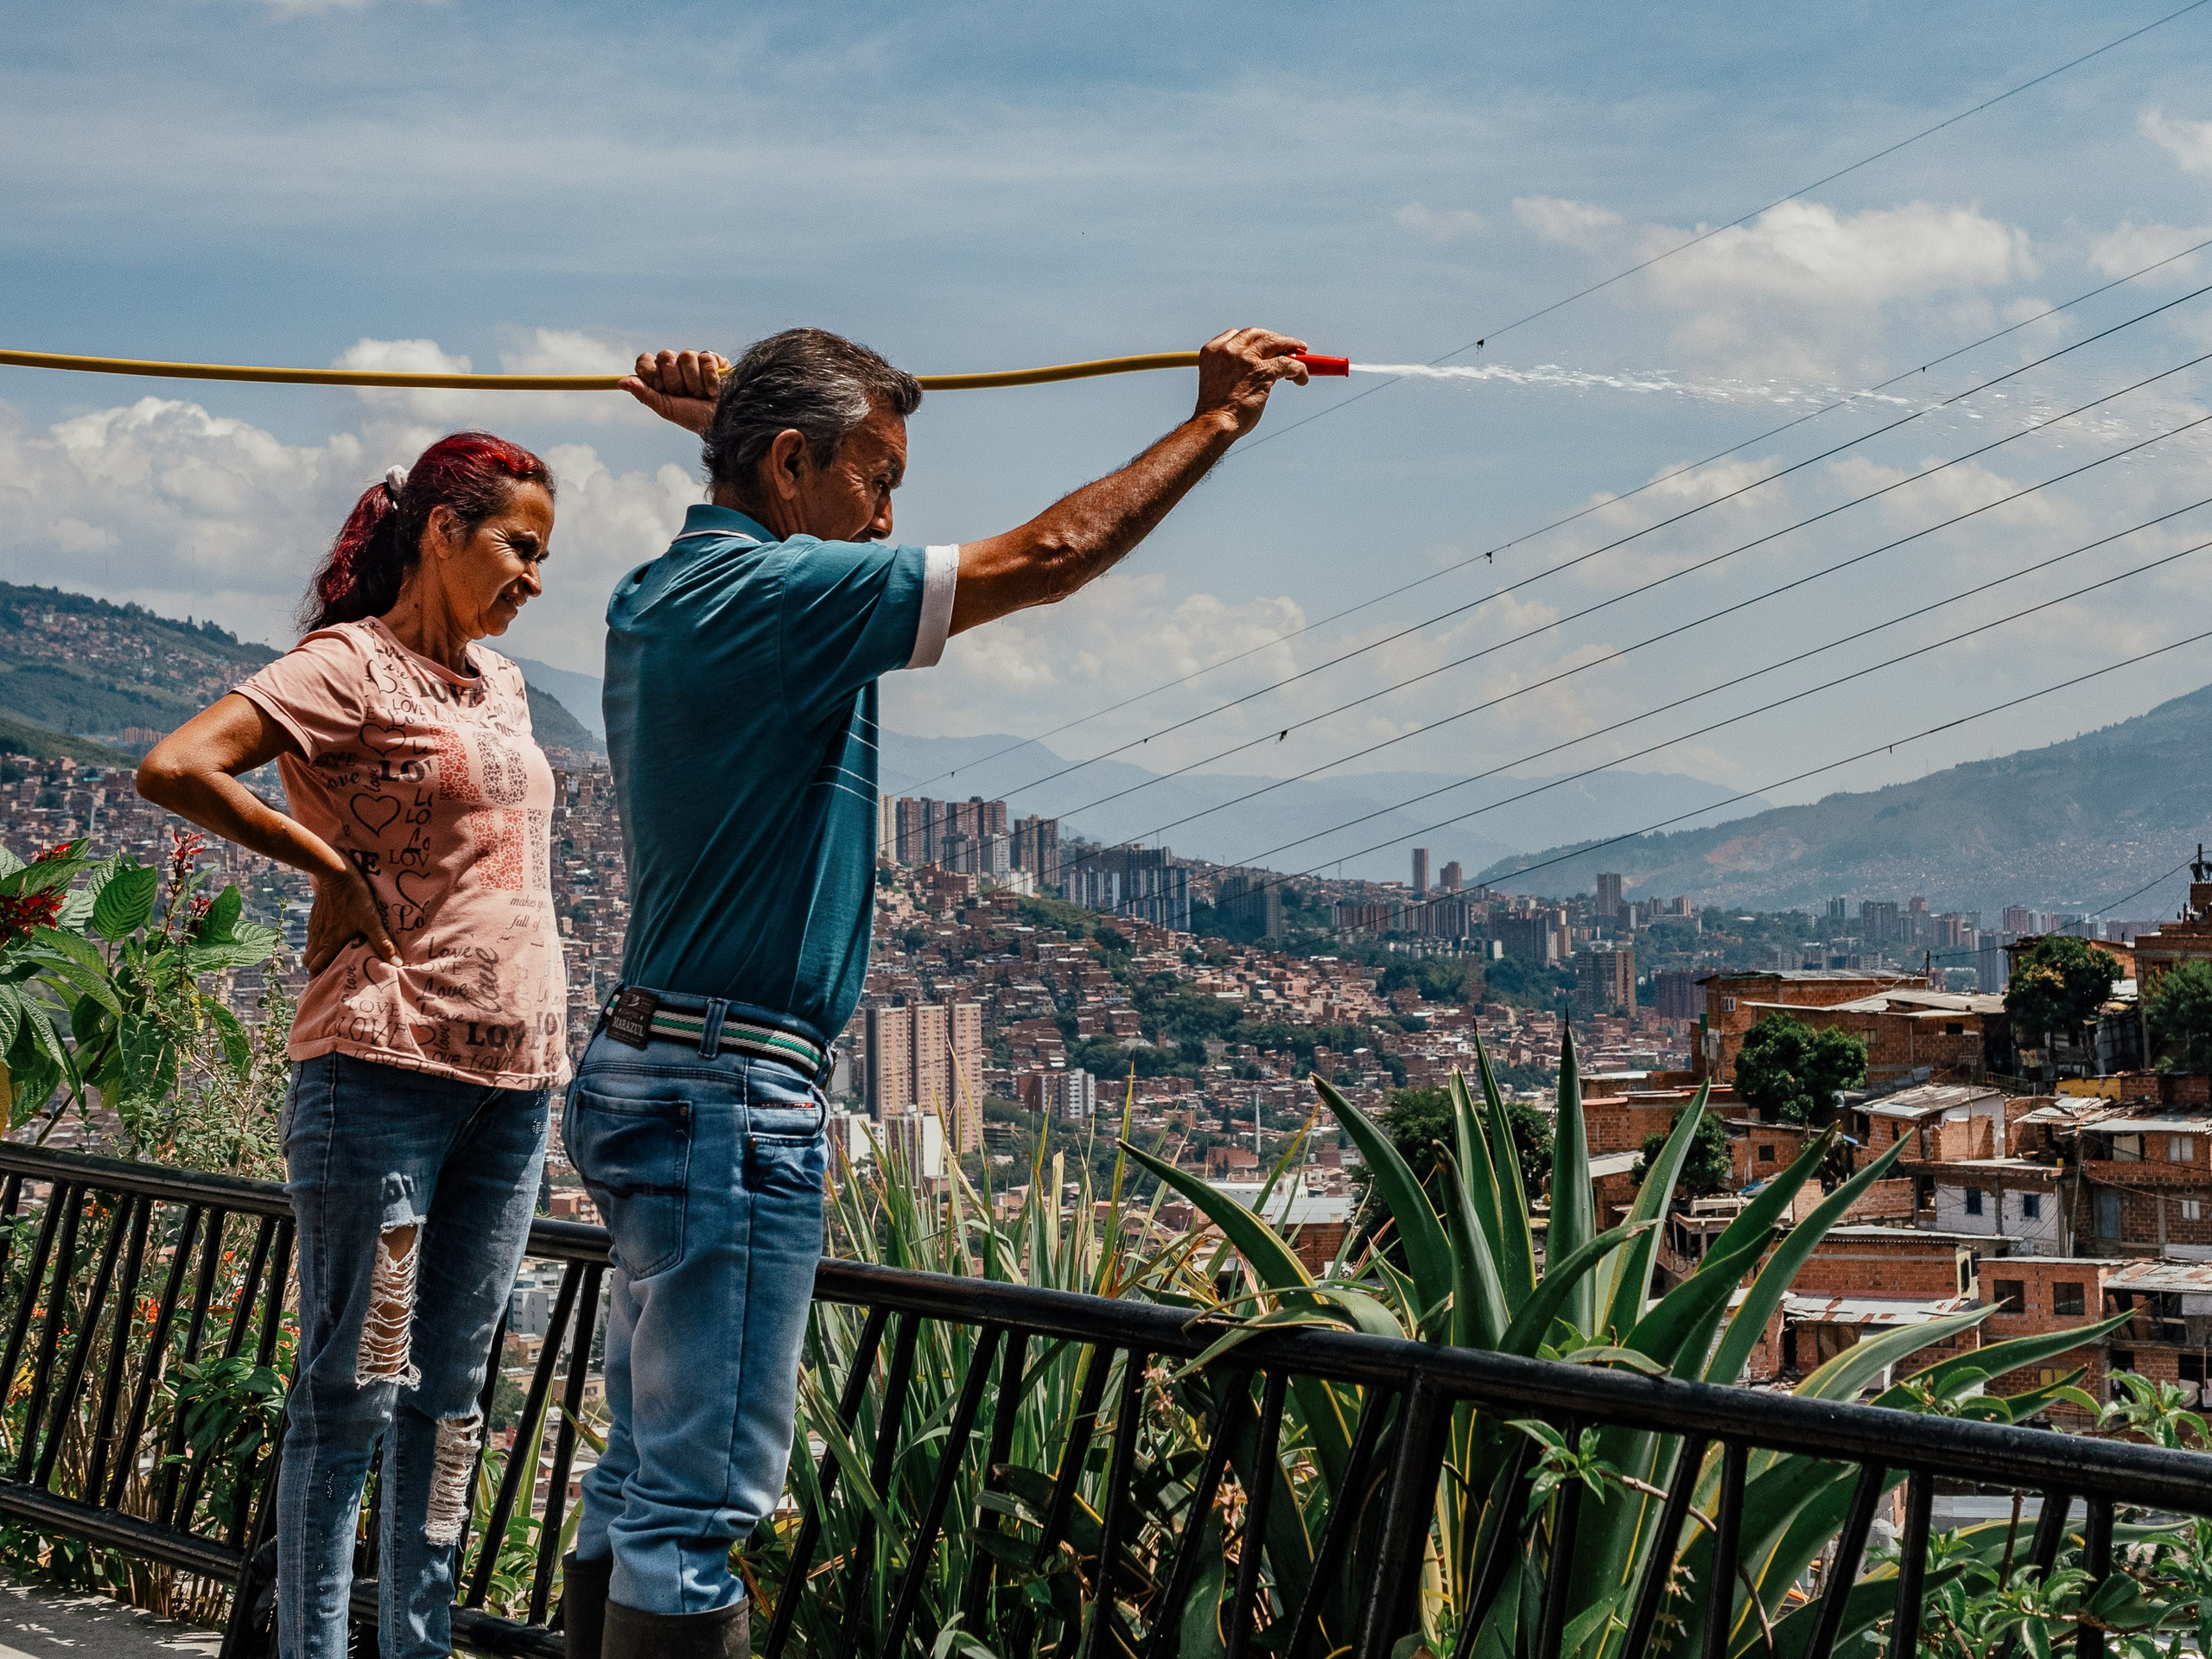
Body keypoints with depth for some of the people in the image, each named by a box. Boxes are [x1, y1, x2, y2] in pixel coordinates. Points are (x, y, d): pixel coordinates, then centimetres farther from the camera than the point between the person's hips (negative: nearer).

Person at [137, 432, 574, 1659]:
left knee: (451, 1387, 11)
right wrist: (331, 865, -11)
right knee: (355, 1386, -3)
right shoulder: (351, 664, -6)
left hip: (516, 1076, 7)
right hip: (386, 1063, -7)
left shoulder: (502, 684, 17)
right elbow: (174, 769, -19)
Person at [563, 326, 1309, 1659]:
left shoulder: (664, 594, 14)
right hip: (735, 1092, -10)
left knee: (645, 1483, 14)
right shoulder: (767, 595, -15)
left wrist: (724, 420, 24)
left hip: (658, 1069, 11)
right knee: (700, 1499, -7)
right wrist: (1221, 417, -5)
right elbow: (1047, 558, -14)